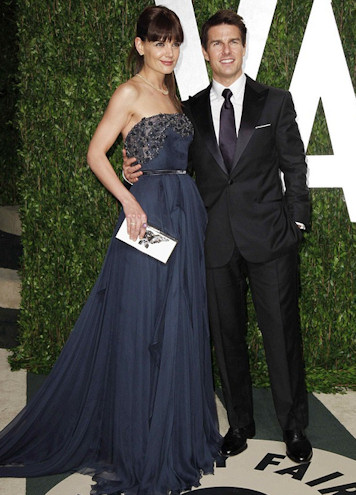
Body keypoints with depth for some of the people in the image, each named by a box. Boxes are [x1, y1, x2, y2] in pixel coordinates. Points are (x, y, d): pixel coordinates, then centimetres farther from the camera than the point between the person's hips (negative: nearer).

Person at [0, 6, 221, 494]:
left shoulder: (171, 93, 18)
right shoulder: (130, 92, -4)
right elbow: (96, 154, -9)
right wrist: (129, 200, -19)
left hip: (185, 214, 8)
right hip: (149, 211, -7)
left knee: (180, 324, 11)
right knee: (140, 328, -1)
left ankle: (174, 433, 27)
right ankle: (137, 450, 13)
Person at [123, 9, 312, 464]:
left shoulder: (275, 102, 6)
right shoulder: (190, 110, 10)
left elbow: (294, 168, 5)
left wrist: (296, 225, -1)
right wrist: (137, 174, -6)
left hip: (268, 239, -2)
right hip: (216, 242, 2)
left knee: (282, 334, 2)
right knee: (227, 337, 10)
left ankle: (294, 427, 21)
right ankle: (239, 424, 28)